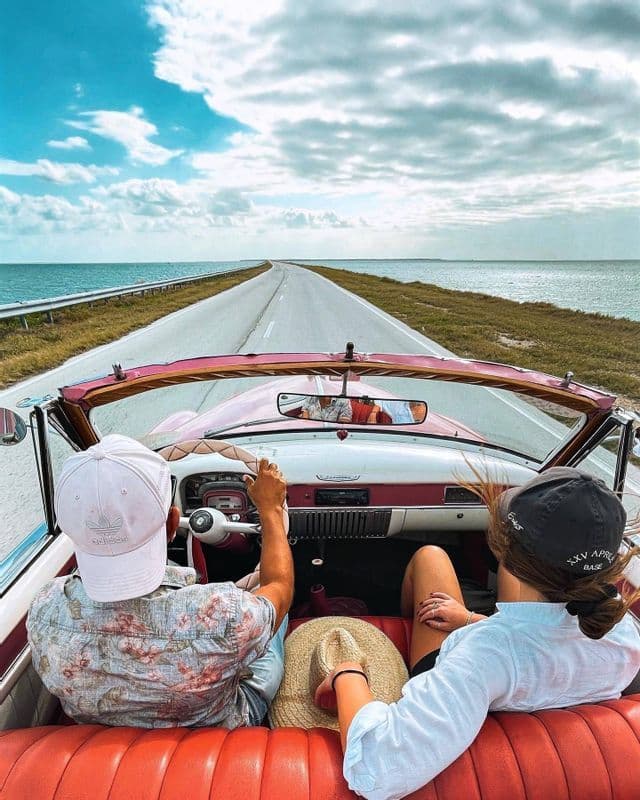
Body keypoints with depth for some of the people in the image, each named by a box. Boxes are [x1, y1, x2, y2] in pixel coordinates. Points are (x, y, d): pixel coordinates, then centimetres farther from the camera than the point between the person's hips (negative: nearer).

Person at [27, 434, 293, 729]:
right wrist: (270, 509, -7)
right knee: (273, 601, 19)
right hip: (221, 741, -2)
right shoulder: (222, 617, -44)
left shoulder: (43, 611, -31)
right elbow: (279, 586, -20)